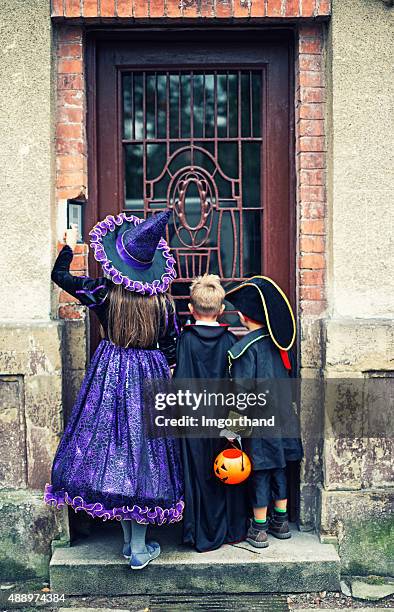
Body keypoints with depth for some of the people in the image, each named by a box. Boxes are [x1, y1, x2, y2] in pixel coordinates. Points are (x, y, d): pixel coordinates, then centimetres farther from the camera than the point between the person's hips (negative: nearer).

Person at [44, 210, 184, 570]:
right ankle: (139, 549, 11)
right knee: (142, 448, 5)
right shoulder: (162, 300, -6)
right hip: (149, 378, 0)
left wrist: (69, 246, 22)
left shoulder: (104, 292, -8)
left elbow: (60, 275, 5)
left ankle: (128, 540, 22)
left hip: (109, 375, 0)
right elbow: (171, 347, 3)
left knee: (113, 446, 11)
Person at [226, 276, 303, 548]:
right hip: (281, 418, 6)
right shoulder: (277, 342, 2)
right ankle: (281, 522, 28)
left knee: (260, 472, 4)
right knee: (278, 468, 16)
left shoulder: (247, 347, -18)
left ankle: (258, 530, 15)